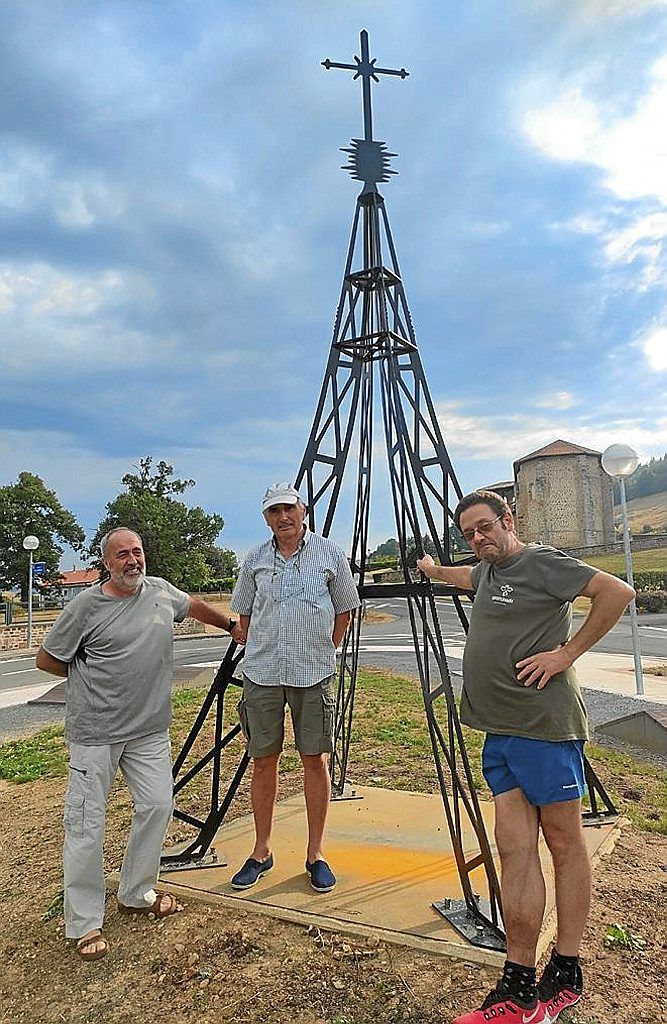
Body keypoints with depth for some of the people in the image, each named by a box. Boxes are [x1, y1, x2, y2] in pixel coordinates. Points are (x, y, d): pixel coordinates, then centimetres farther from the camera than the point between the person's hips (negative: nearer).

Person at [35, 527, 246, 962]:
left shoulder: (160, 591, 4)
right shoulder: (87, 605, -10)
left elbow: (196, 605, 25)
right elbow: (46, 659, 0)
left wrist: (233, 626, 31)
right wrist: (93, 679, 4)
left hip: (150, 730, 5)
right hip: (95, 733, -4)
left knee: (157, 806, 6)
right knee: (86, 822, 2)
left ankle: (136, 894, 28)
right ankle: (85, 924, 17)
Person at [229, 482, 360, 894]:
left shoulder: (330, 553, 1)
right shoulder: (255, 560, 6)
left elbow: (344, 611, 8)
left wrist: (322, 650, 5)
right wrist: (264, 649, 9)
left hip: (314, 674, -2)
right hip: (262, 673, 2)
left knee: (315, 759, 4)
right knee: (263, 760, 9)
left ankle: (316, 853, 21)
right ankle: (262, 851, 25)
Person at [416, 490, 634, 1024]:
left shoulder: (540, 561, -7)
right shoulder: (488, 571, 18)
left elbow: (618, 592, -15)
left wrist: (567, 653, -14)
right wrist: (435, 570, 57)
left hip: (544, 727, -7)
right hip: (499, 731, 8)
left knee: (564, 843, 7)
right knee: (514, 847, 5)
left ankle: (567, 975, 21)